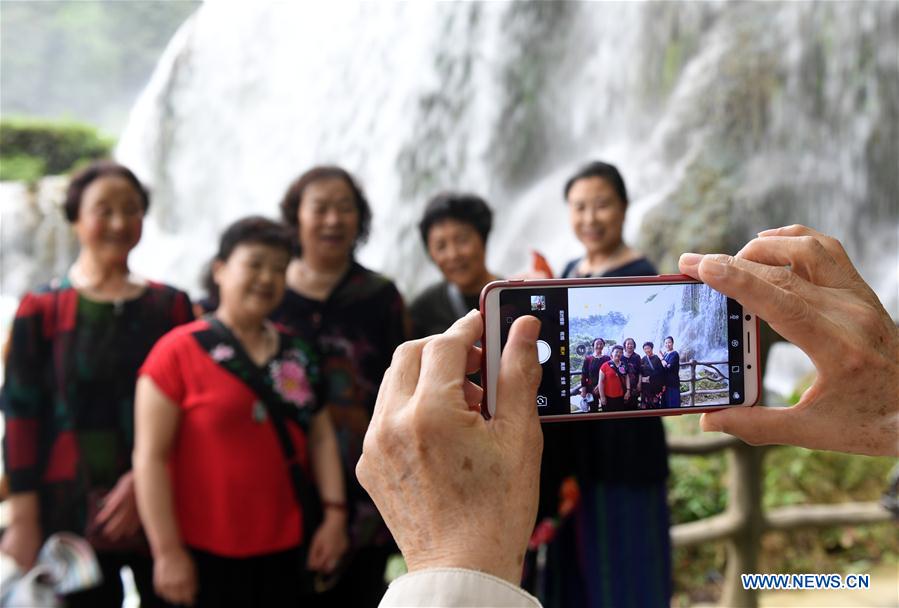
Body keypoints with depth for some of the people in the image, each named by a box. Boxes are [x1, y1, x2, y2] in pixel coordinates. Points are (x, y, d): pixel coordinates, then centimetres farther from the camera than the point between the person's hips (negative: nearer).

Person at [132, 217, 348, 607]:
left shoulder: (299, 354, 8)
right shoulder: (180, 351, -8)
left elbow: (321, 438, 10)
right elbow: (151, 457, -10)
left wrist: (334, 512, 0)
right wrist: (168, 551, -12)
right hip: (206, 556, -4)